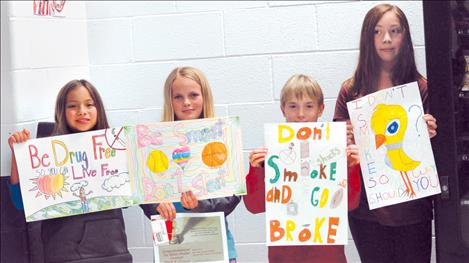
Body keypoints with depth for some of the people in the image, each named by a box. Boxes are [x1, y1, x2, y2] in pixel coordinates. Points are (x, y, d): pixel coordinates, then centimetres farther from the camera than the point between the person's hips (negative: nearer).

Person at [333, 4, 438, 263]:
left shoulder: (422, 88, -3)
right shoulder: (351, 91, 0)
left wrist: (429, 136, -18)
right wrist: (343, 142, -16)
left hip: (412, 208, -1)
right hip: (366, 209, 1)